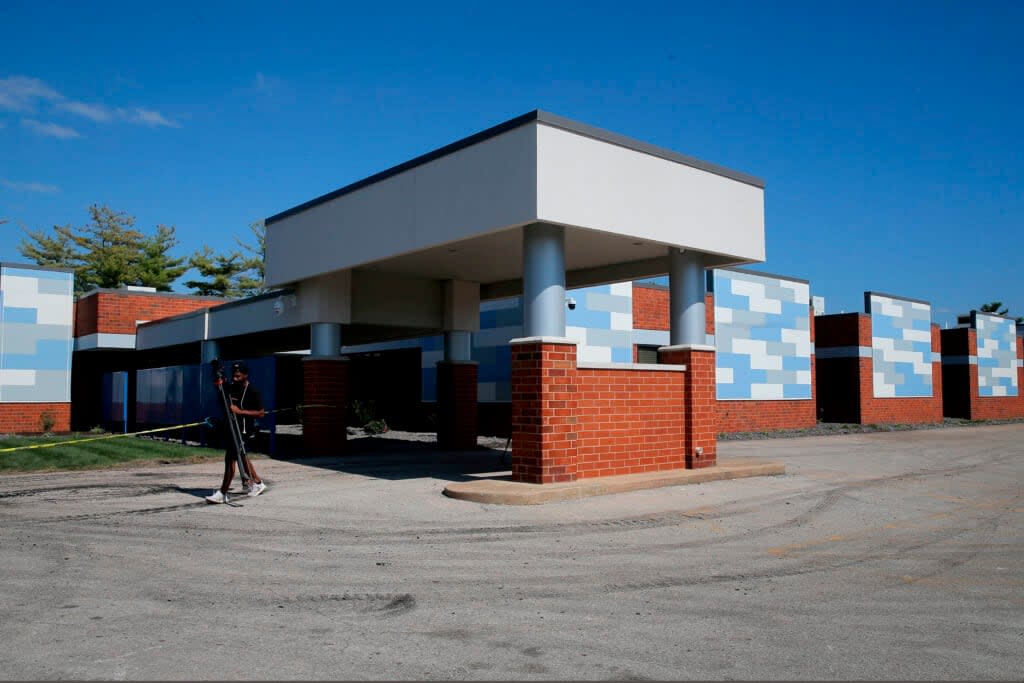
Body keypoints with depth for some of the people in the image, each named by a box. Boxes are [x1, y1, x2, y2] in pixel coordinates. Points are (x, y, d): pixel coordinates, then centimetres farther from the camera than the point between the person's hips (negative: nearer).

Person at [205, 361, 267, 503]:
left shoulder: (252, 392, -13)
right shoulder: (231, 388, 7)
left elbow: (261, 413, -14)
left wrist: (240, 411, -22)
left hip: (244, 430, -8)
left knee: (230, 458, -10)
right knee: (241, 456, 19)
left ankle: (222, 494, -6)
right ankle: (257, 483, 34)